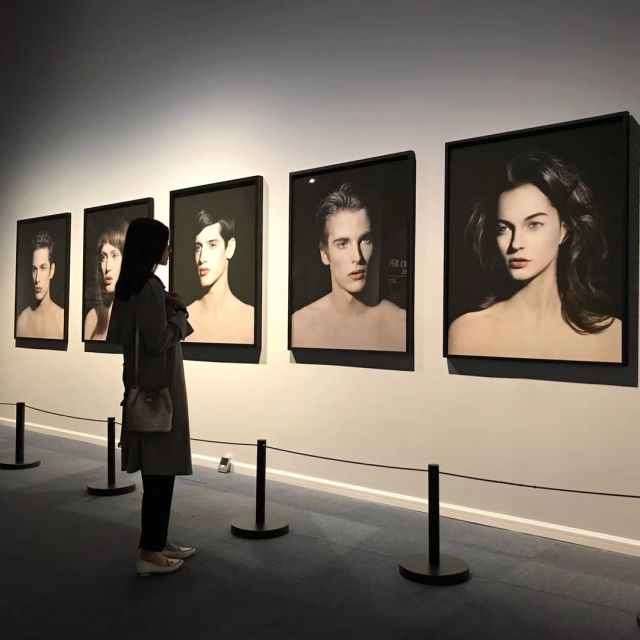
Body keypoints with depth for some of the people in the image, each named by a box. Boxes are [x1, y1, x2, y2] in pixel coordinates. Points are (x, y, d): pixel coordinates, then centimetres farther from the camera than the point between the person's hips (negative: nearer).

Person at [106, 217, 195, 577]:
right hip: (159, 385, -10)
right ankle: (150, 553, 8)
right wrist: (179, 311, -6)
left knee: (157, 468, 15)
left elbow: (116, 334, 17)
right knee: (160, 470, -1)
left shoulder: (128, 286, 12)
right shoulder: (151, 286, -17)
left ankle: (158, 542, 25)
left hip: (142, 384, 10)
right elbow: (159, 340, -21)